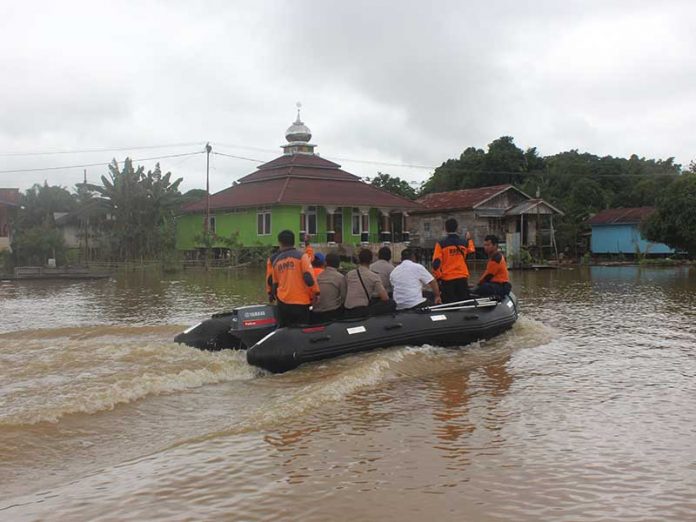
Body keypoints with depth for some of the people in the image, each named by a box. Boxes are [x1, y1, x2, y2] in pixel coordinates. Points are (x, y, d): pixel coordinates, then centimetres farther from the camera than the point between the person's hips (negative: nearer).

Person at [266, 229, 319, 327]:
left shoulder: (274, 260, 7)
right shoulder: (301, 256, -6)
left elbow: (272, 281, 13)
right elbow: (309, 277, -13)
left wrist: (271, 294, 29)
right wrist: (315, 293, -1)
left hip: (283, 302, 4)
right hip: (301, 302, -4)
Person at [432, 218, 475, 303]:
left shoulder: (441, 244, -8)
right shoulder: (464, 243, 4)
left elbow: (436, 262, -12)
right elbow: (471, 251, 27)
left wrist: (438, 276, 1)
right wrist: (469, 239, 42)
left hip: (447, 279, -3)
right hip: (462, 278, 3)